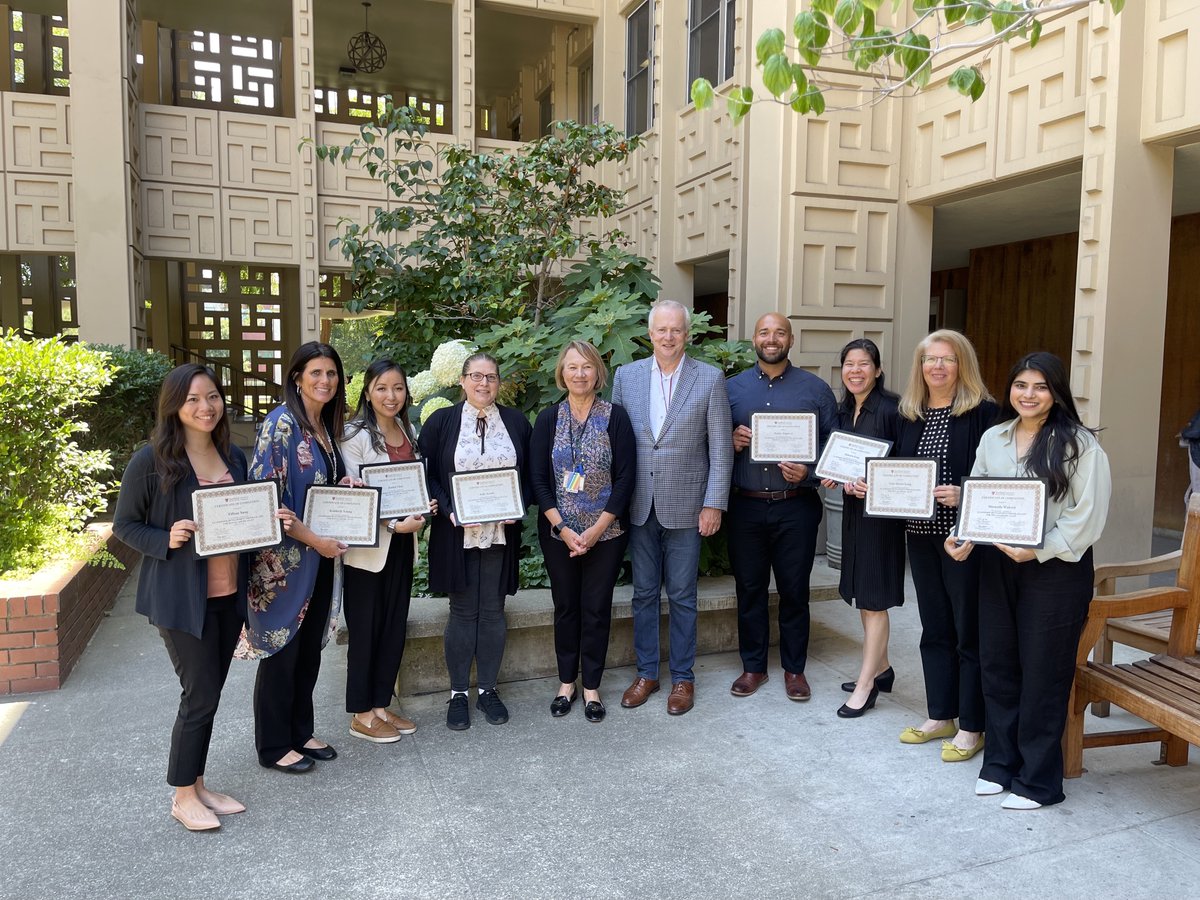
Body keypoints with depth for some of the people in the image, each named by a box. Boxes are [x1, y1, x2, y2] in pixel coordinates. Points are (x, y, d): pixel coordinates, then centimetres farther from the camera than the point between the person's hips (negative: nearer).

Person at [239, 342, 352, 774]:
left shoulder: (326, 426, 10)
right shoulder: (281, 423, -14)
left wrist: (346, 487, 1)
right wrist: (313, 539, -20)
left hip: (322, 558, 8)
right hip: (285, 559, -8)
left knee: (310, 648, 16)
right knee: (281, 650, 5)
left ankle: (301, 732, 31)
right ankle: (274, 746, 20)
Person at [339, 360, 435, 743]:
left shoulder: (408, 432, 10)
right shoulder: (355, 435, -10)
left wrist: (424, 507, -1)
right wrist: (395, 525, -23)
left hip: (401, 543, 7)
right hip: (367, 546, -6)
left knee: (394, 628, 12)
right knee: (366, 631, 4)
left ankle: (381, 705, 26)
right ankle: (361, 715, 18)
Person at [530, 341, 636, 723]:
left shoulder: (615, 417, -5)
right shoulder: (548, 419, 0)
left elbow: (626, 477, -7)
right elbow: (537, 479, -2)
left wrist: (597, 529, -13)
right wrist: (563, 529, -11)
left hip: (606, 533, -1)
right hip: (558, 533, 1)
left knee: (597, 609, 7)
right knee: (565, 607, 11)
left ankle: (591, 687, 22)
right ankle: (566, 682, 27)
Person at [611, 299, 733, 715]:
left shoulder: (710, 379, -4)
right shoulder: (626, 376, 3)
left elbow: (720, 449, -3)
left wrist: (714, 504, -7)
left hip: (685, 506, -2)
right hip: (639, 505, 3)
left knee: (682, 596, 8)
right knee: (643, 593, 12)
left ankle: (683, 677, 23)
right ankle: (646, 672, 27)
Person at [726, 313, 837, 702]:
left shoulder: (815, 389, 3)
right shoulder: (732, 388, 7)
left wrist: (809, 471, -13)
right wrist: (730, 441, -11)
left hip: (796, 506, -1)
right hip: (745, 506, 1)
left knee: (794, 590, 8)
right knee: (749, 589, 10)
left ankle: (794, 668, 24)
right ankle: (753, 666, 25)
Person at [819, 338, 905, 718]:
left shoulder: (891, 408, -14)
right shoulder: (843, 411, 9)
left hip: (882, 508, -8)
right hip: (853, 505, 8)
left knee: (874, 598, -1)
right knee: (861, 594, 16)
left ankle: (865, 685, 8)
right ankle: (881, 668, 32)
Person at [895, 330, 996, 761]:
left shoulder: (983, 413, -8)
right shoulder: (909, 414, 10)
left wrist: (963, 494, -26)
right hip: (921, 534, 6)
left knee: (969, 630, 4)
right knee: (934, 629, 15)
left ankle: (971, 727, 17)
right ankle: (941, 716, 29)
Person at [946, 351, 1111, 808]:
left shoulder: (1079, 444, -8)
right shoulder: (993, 438, 8)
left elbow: (1087, 514, -13)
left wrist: (1039, 551, -20)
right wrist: (962, 537, -5)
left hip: (1056, 570, -5)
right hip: (997, 565, 5)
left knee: (1042, 674, 4)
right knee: (997, 665, 13)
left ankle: (1038, 780, 21)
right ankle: (1000, 763, 31)